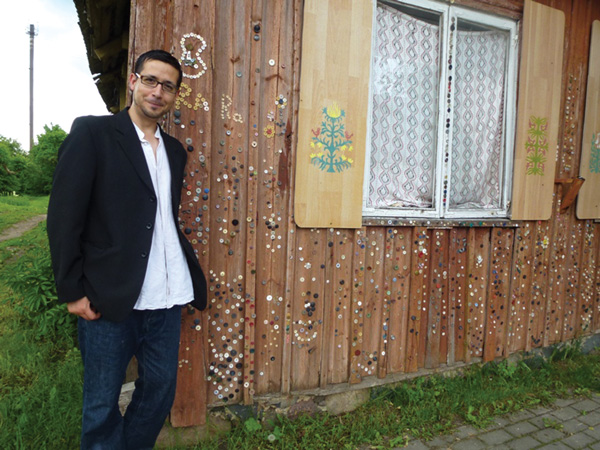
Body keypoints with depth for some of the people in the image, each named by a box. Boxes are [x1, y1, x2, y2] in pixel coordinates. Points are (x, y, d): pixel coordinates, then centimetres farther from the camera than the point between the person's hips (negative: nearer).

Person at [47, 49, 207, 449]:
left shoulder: (175, 151, 14)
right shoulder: (92, 133, -4)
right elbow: (64, 216, -7)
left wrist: (190, 273, 7)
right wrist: (72, 291, -10)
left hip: (166, 297, 6)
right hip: (109, 297, -5)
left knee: (161, 391, 16)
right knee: (102, 405, 10)